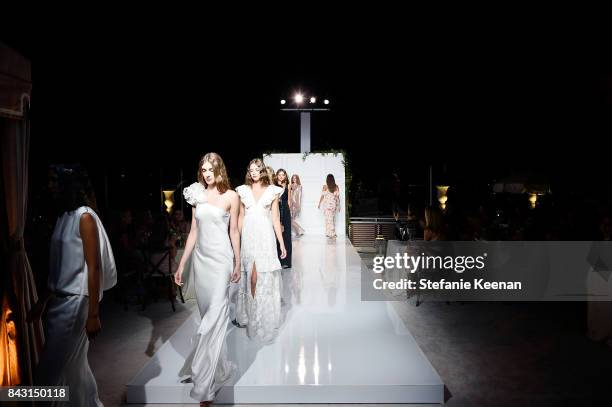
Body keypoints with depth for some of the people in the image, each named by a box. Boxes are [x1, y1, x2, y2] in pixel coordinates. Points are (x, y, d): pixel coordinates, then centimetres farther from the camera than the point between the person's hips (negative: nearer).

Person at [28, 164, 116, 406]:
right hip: (58, 301, 8)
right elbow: (57, 268, 14)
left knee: (50, 372, 1)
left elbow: (94, 268, -16)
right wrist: (42, 302, 16)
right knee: (75, 365, 16)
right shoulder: (64, 216, 10)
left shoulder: (84, 216, -13)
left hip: (75, 302, -7)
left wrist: (93, 314, -18)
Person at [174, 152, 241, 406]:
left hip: (221, 259, -5)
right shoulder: (197, 195, 8)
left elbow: (234, 232, 1)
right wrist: (181, 264, 9)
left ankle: (205, 385, 3)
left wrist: (237, 263, 2)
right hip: (200, 258, 5)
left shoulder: (231, 196, -3)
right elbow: (193, 232, 11)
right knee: (207, 313, 12)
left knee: (215, 316, -6)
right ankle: (218, 367, 31)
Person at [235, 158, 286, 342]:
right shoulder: (243, 191, 7)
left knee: (266, 278, 1)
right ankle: (249, 314, 21)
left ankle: (266, 318, 16)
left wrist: (282, 243, 1)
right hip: (248, 236, 1)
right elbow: (240, 218, 10)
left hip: (265, 236, -1)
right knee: (251, 276, 3)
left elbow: (275, 219, 4)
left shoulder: (272, 191, 4)